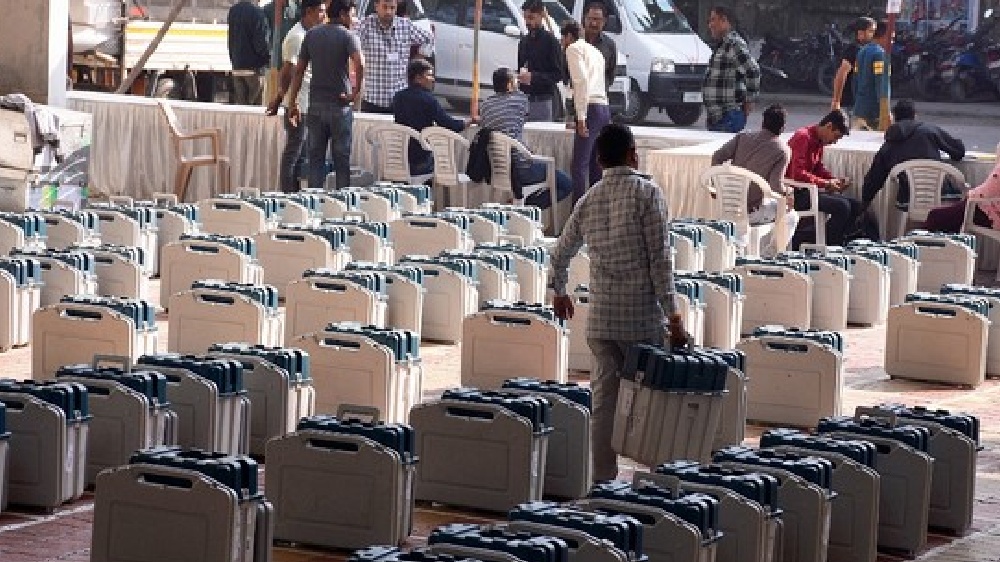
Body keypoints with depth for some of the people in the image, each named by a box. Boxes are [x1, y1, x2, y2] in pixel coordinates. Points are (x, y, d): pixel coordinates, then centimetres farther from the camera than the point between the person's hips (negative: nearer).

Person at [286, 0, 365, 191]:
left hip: (316, 105, 4)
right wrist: (357, 92, -13)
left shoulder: (311, 35, 7)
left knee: (316, 158, 8)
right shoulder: (348, 36, -7)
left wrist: (292, 103, 10)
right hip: (340, 105, -4)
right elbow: (359, 63, -26)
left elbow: (299, 70, 7)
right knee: (341, 159, 4)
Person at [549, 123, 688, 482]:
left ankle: (603, 479, 8)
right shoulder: (647, 193, -6)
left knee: (603, 399, 6)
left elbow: (560, 254, 21)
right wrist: (673, 317, -9)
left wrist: (559, 292, 40)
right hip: (642, 317, -4)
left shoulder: (588, 200, 10)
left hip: (600, 318, 4)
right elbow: (660, 258, -11)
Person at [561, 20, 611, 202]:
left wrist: (581, 117, -18)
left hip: (591, 108, -9)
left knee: (579, 166, -12)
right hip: (604, 108, 9)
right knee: (595, 166, 10)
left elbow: (581, 81, -13)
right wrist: (576, 118, 47)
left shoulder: (574, 48, 2)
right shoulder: (595, 51, 29)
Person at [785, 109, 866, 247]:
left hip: (808, 190, 10)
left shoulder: (819, 141, 11)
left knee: (855, 205, 3)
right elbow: (797, 174, -25)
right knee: (842, 206, -23)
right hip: (795, 193, -10)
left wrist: (836, 180, 2)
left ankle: (839, 243, 5)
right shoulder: (803, 137, -18)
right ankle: (830, 246, -12)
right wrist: (826, 183, -22)